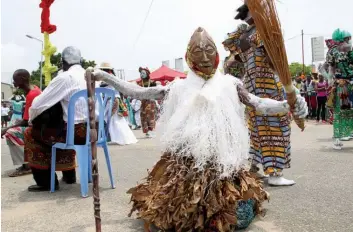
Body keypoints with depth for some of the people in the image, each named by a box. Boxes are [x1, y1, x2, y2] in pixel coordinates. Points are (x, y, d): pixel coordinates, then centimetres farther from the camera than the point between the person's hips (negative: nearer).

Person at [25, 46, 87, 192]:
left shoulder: (64, 78, -10)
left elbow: (37, 105, -8)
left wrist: (32, 118, 14)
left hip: (78, 131, -7)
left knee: (31, 133, 13)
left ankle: (46, 181, 18)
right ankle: (68, 174, 37)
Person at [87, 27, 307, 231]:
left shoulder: (229, 84, 4)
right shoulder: (180, 87, 4)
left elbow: (258, 103, -1)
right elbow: (137, 92, 5)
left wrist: (288, 105, -18)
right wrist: (104, 76, 0)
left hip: (222, 162, 0)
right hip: (184, 162, 1)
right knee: (172, 213, 0)